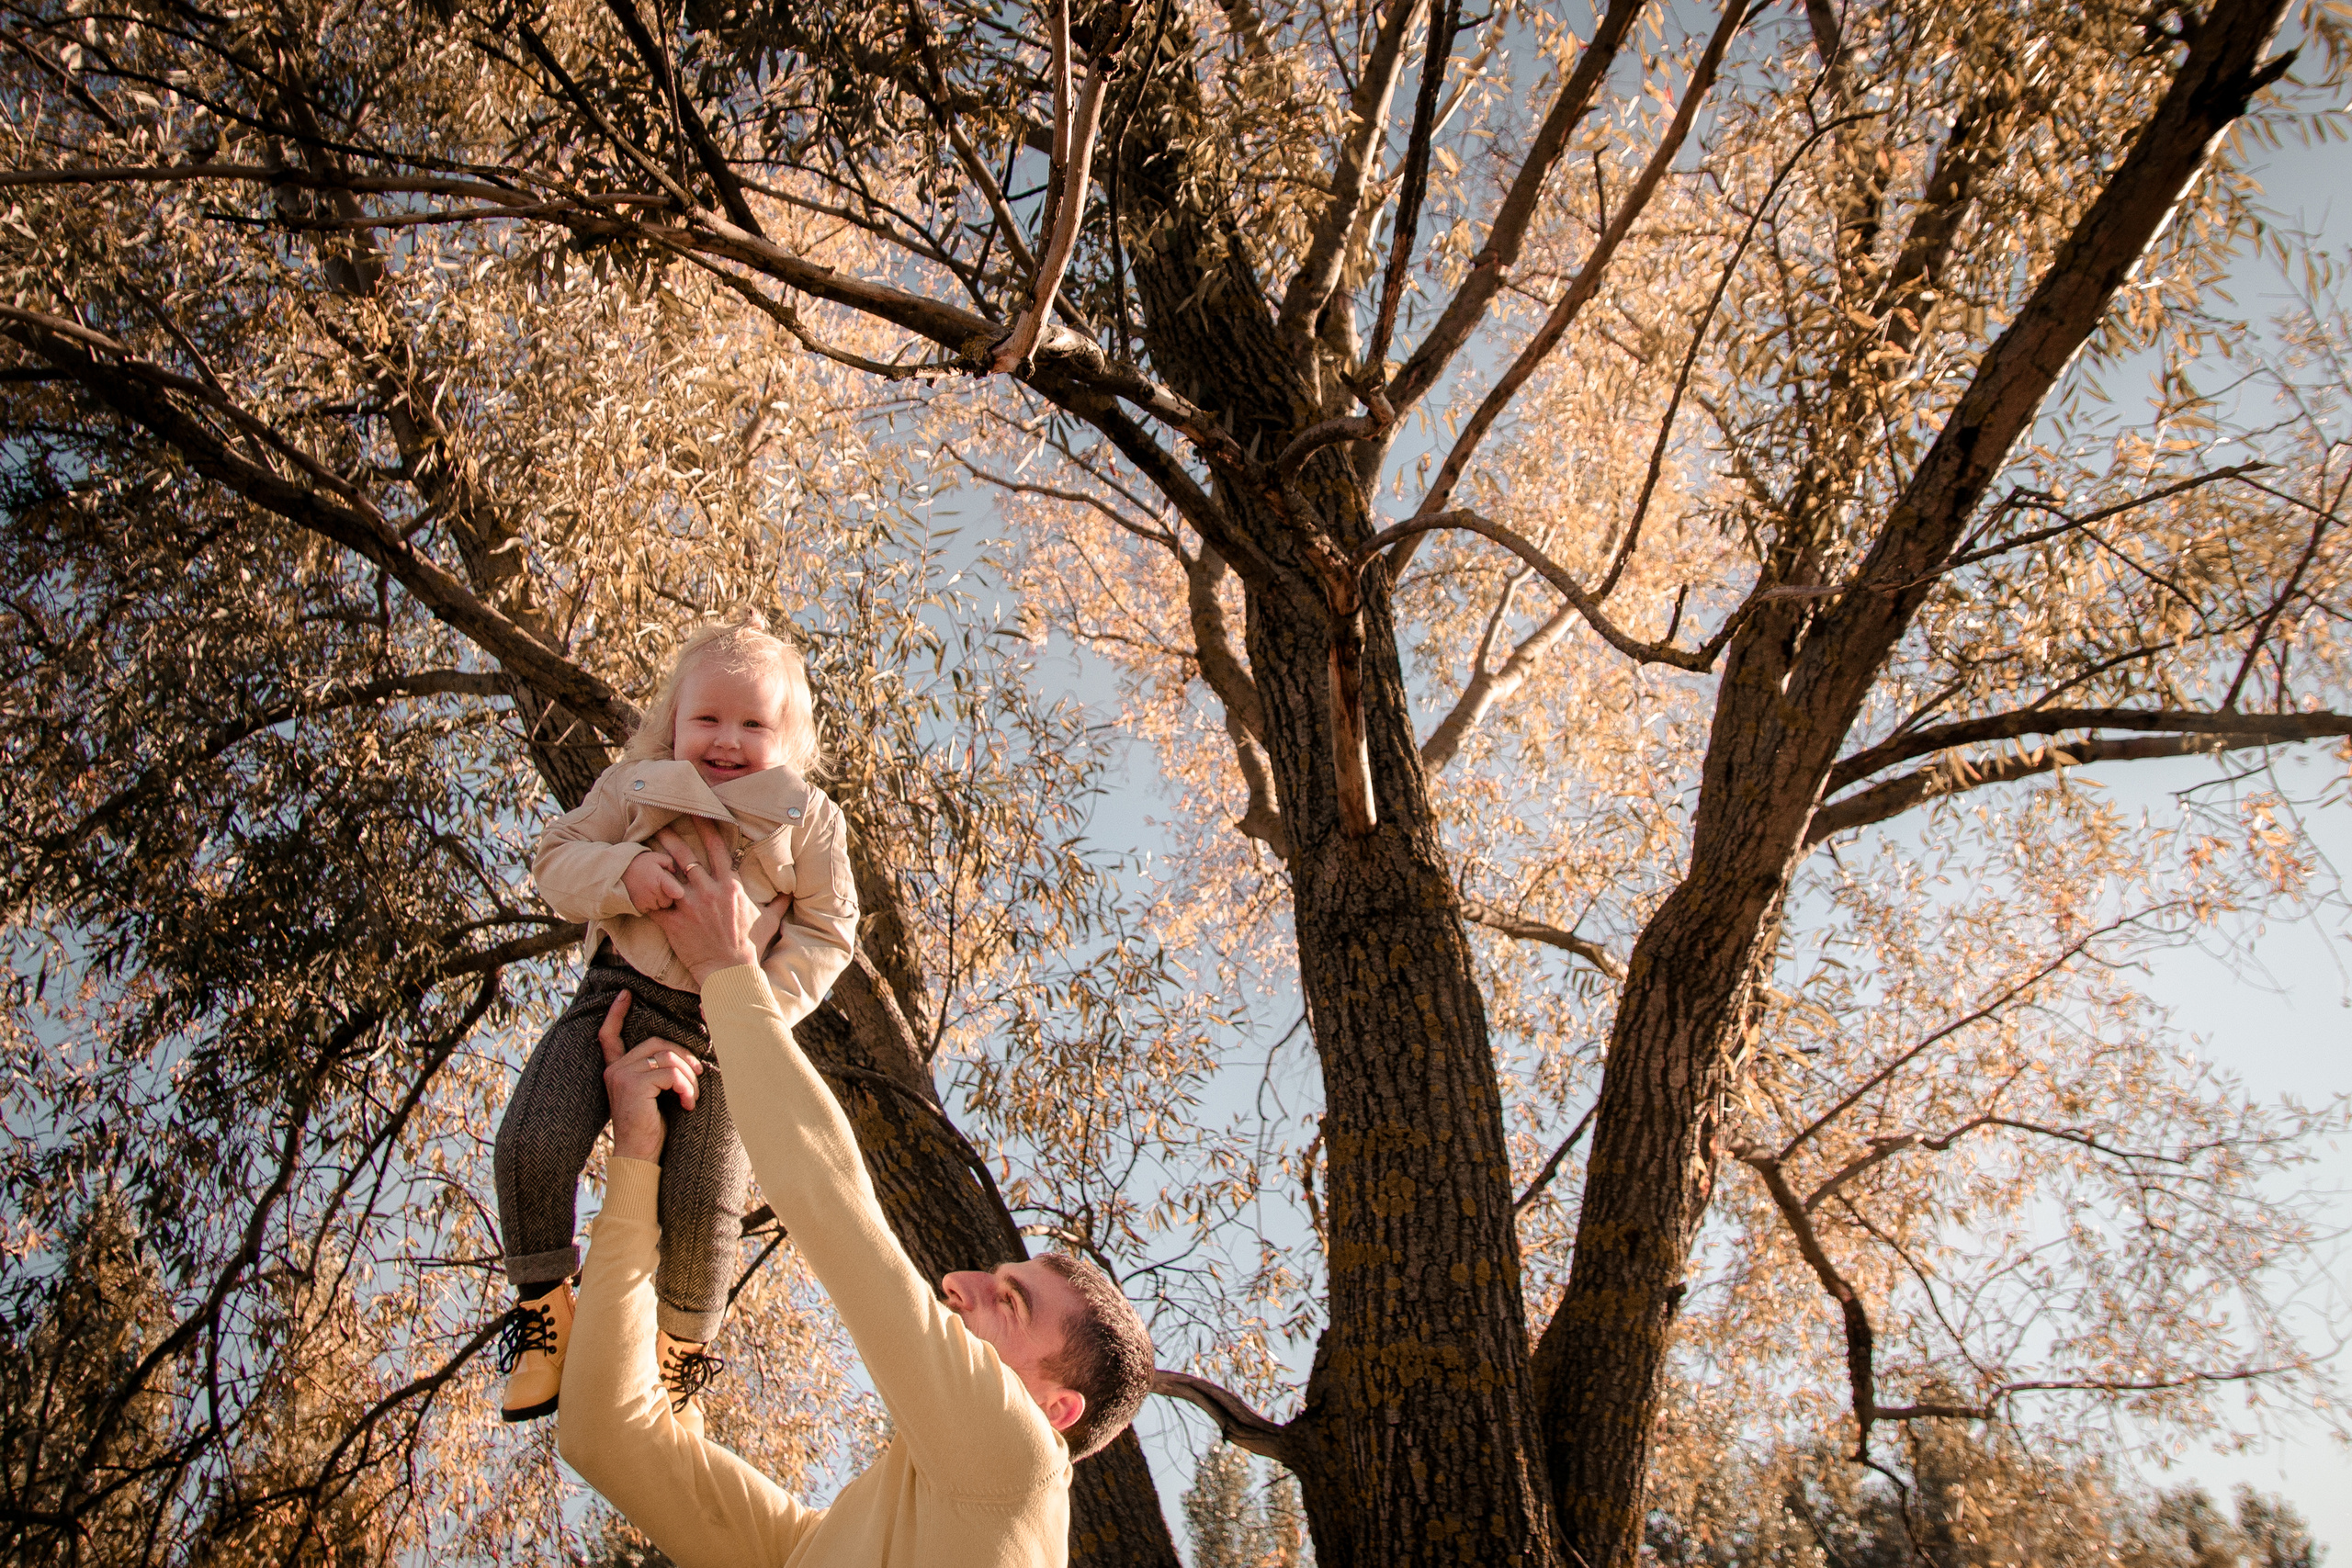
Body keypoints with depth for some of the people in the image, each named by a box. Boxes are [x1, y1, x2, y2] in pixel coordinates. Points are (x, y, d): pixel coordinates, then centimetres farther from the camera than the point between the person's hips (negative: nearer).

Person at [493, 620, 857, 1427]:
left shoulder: (808, 821, 3)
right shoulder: (633, 787, 8)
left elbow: (826, 930, 4)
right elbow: (557, 859, 5)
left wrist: (764, 1002, -11)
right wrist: (622, 870, -17)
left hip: (718, 1026, -1)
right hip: (615, 996, 2)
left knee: (703, 1203, -11)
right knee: (531, 1146, -17)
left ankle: (681, 1346, 21)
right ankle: (545, 1307, 11)